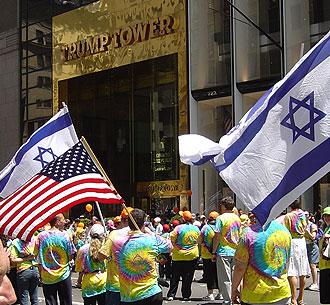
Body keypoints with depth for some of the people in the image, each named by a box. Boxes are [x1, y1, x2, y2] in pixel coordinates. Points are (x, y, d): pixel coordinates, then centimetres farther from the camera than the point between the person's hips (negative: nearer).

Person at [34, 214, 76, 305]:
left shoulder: (41, 236, -5)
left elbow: (37, 256, 0)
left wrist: (41, 274, 9)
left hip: (47, 277, 2)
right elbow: (71, 256, -6)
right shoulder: (65, 235, -9)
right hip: (63, 275, -1)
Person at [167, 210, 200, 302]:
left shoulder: (179, 228, -11)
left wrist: (176, 246, -1)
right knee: (188, 276, 8)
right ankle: (186, 295, 10)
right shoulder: (196, 228, 1)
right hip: (192, 256, 2)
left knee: (175, 276, 6)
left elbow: (172, 238, -16)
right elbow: (199, 241, 12)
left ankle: (171, 295, 6)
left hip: (179, 255, -2)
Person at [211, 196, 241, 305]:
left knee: (225, 279, 1)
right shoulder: (237, 218, 8)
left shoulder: (221, 218, -9)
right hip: (236, 251, 5)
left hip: (224, 251, -5)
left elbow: (217, 236, -12)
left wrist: (214, 252, -5)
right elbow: (239, 235, 13)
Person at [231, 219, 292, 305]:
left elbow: (240, 267, -13)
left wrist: (234, 289, 0)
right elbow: (285, 264, 12)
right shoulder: (285, 230, -1)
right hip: (282, 293, 4)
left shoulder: (249, 232, -17)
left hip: (256, 296, -4)